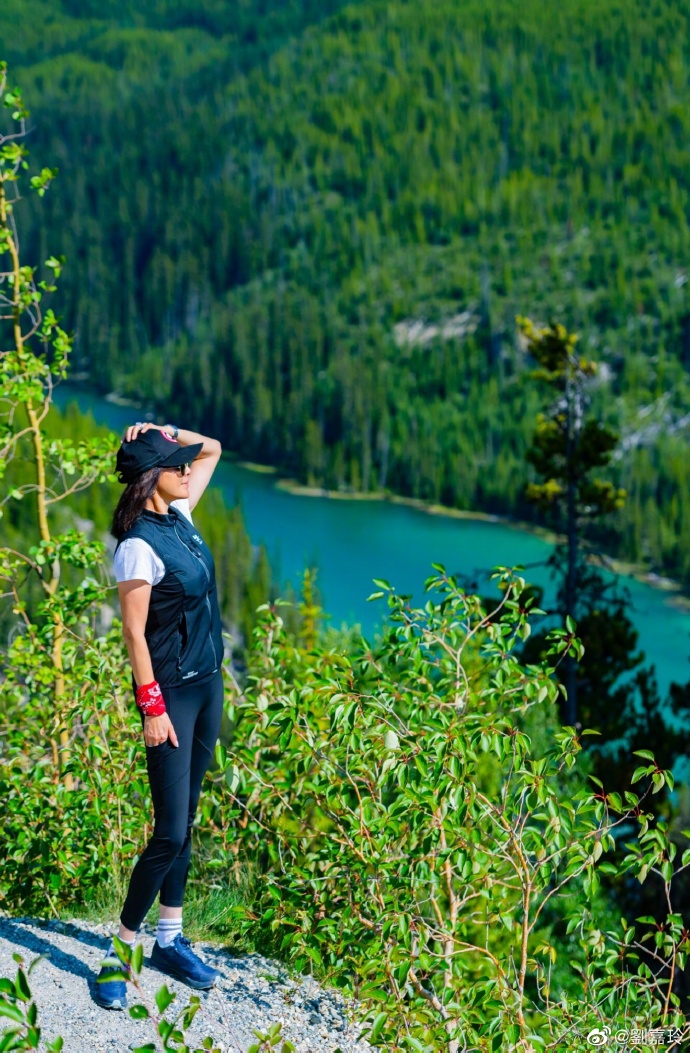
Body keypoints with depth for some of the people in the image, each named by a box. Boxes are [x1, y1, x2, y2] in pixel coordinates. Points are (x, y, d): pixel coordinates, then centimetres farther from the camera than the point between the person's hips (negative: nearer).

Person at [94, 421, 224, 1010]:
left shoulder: (180, 516, 5)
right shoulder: (139, 545, -18)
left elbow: (212, 449, 18)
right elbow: (135, 634, -17)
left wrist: (164, 434, 2)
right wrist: (152, 708, -18)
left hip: (208, 684, 8)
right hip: (172, 692, -8)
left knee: (185, 820, 13)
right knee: (171, 831, -7)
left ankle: (171, 940, 22)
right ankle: (121, 951, 5)